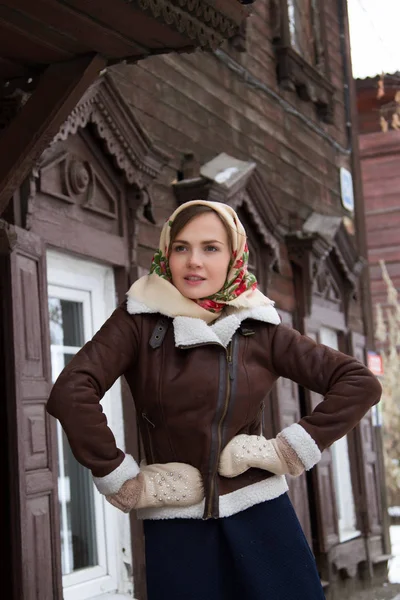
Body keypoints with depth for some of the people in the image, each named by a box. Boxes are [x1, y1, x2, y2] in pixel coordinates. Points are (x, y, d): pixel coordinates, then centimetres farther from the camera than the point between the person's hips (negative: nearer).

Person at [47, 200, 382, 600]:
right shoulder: (139, 321, -3)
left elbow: (360, 383, 1)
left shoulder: (258, 328, 3)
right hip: (175, 527, -1)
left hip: (260, 518, 2)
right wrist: (125, 483, -15)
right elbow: (69, 394, -16)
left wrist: (291, 450, -7)